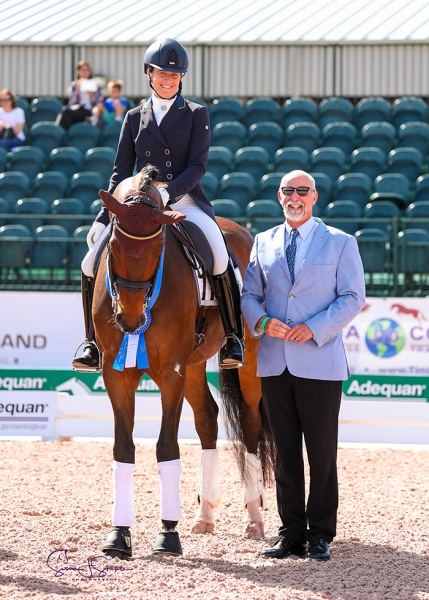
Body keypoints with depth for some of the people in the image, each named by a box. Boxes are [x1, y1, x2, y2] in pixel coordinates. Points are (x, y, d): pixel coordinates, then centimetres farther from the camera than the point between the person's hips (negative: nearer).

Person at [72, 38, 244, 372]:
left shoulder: (196, 115, 6)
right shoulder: (135, 118, 13)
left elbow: (197, 166, -5)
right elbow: (121, 172, 12)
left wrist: (168, 192, -22)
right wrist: (103, 219, 4)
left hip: (185, 200, -3)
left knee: (221, 261, -29)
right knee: (91, 264, -13)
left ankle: (233, 338, -14)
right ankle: (94, 343, 1)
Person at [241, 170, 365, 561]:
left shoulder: (340, 243, 2)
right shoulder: (264, 243, 13)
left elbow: (353, 298, -3)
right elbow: (249, 293, 13)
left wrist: (314, 327, -16)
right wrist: (261, 321, -10)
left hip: (318, 363, -3)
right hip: (274, 363, 3)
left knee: (322, 453, 0)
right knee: (286, 454, 7)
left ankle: (320, 536, 8)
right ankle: (291, 535, 13)